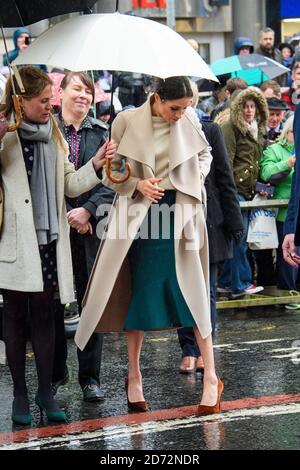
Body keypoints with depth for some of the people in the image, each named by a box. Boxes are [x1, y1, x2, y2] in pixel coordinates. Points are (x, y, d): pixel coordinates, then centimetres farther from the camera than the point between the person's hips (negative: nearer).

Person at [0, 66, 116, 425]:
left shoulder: (53, 135, 11)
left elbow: (69, 186, 15)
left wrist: (96, 164, 1)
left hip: (48, 240, 4)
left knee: (44, 315, 9)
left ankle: (45, 391, 17)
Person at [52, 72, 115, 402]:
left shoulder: (101, 133, 7)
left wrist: (87, 210, -13)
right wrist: (65, 214, -11)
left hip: (91, 229, 1)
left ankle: (90, 377, 12)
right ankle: (55, 372, 18)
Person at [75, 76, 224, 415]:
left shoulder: (189, 120, -1)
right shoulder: (127, 122, -7)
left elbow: (205, 154, 17)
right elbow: (110, 171, 1)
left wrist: (196, 179, 0)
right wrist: (137, 184, -16)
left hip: (180, 212, 1)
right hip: (141, 214, -1)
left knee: (193, 293, -2)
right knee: (138, 295, 5)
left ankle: (211, 377, 4)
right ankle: (134, 377, 17)